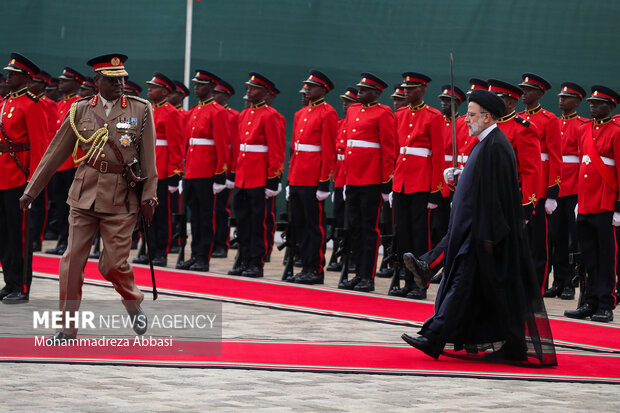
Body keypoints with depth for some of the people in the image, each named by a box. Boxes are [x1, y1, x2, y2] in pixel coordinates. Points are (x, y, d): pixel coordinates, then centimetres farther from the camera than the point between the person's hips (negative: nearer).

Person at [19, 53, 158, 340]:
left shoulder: (141, 110, 1)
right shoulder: (80, 111, 4)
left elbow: (148, 159, 1)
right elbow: (55, 154, 7)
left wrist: (149, 198, -3)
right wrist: (31, 191, 7)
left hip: (122, 199, -2)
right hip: (84, 196, 2)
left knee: (114, 264, -2)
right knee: (72, 260, -2)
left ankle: (133, 303, 30)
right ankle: (68, 329, 6)